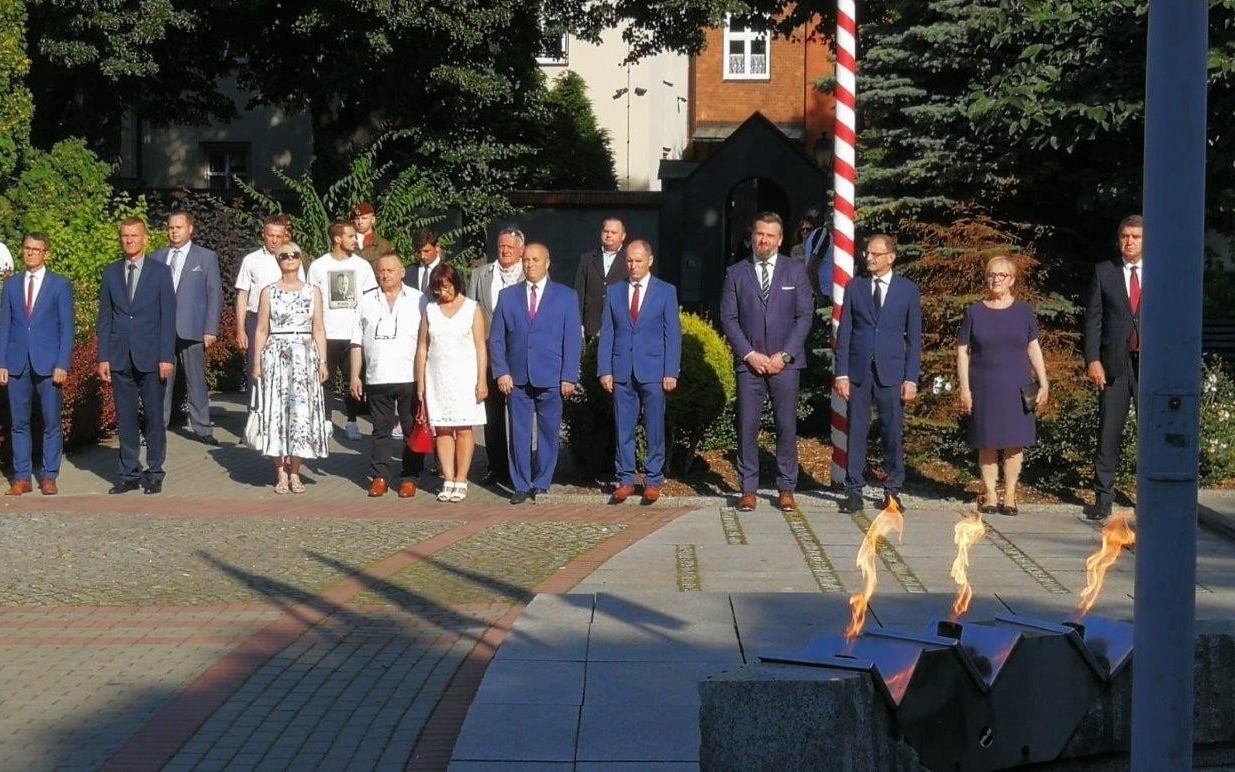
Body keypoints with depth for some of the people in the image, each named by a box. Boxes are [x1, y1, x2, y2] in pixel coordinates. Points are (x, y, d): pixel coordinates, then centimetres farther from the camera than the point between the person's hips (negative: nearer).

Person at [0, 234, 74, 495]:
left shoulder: (60, 285, 3)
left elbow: (66, 328, 0)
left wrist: (62, 365, -9)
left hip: (49, 363, -3)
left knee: (51, 423, 0)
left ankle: (49, 477, 7)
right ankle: (22, 478, 9)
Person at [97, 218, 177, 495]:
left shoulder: (160, 272, 2)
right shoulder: (111, 273, 9)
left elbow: (168, 317, -1)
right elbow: (104, 318, 9)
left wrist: (166, 357, -9)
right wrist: (103, 357, 2)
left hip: (151, 357, -2)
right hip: (120, 357, 2)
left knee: (154, 417, 2)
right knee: (125, 418, 5)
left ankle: (154, 473, 10)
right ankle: (129, 473, 12)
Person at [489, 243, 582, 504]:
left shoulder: (566, 296, 6)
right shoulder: (507, 296, 10)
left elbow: (573, 340, 2)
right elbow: (496, 338, 9)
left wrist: (569, 377, -6)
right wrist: (501, 372, -2)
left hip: (551, 379, -1)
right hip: (516, 379, 1)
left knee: (548, 433, 3)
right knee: (519, 434, 2)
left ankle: (541, 484, 14)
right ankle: (521, 485, 10)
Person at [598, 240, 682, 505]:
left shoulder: (666, 292, 3)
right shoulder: (614, 291, 9)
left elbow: (673, 334, 0)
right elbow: (606, 333, 8)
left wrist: (671, 372, -7)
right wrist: (604, 370, 0)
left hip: (653, 371, -2)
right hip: (622, 371, 2)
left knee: (655, 430, 2)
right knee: (623, 430, 4)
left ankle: (653, 481, 9)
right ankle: (625, 480, 10)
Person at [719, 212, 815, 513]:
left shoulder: (796, 271, 6)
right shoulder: (735, 273, 8)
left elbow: (805, 316, 2)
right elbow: (728, 318, 4)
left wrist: (784, 355, -8)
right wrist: (749, 354, -8)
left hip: (785, 362, 0)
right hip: (749, 361, 0)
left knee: (787, 426, 1)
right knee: (747, 426, -1)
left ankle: (786, 489, 8)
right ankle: (748, 489, 5)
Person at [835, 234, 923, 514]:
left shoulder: (908, 290, 5)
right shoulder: (854, 287, 7)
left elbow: (914, 337, 5)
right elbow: (844, 332, 6)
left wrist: (911, 378, -2)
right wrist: (841, 373, -2)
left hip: (891, 371, -1)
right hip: (858, 370, 1)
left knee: (894, 433, 2)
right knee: (856, 431, 0)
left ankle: (893, 492, 12)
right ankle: (854, 492, 5)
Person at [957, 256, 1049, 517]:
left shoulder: (1023, 311, 6)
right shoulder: (975, 312, 3)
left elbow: (1033, 348, 9)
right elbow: (963, 351, 4)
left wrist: (1043, 383, 3)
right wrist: (964, 388, -3)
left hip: (1016, 387, 1)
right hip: (984, 387, -1)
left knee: (1014, 442, 0)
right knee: (987, 443, 2)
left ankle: (1009, 495, 7)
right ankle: (989, 494, 9)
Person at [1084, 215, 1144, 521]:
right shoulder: (1103, 272, 7)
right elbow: (1093, 318, 4)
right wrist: (1092, 360, -5)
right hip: (1115, 363, 0)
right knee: (1108, 431, -1)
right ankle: (1103, 499, 4)